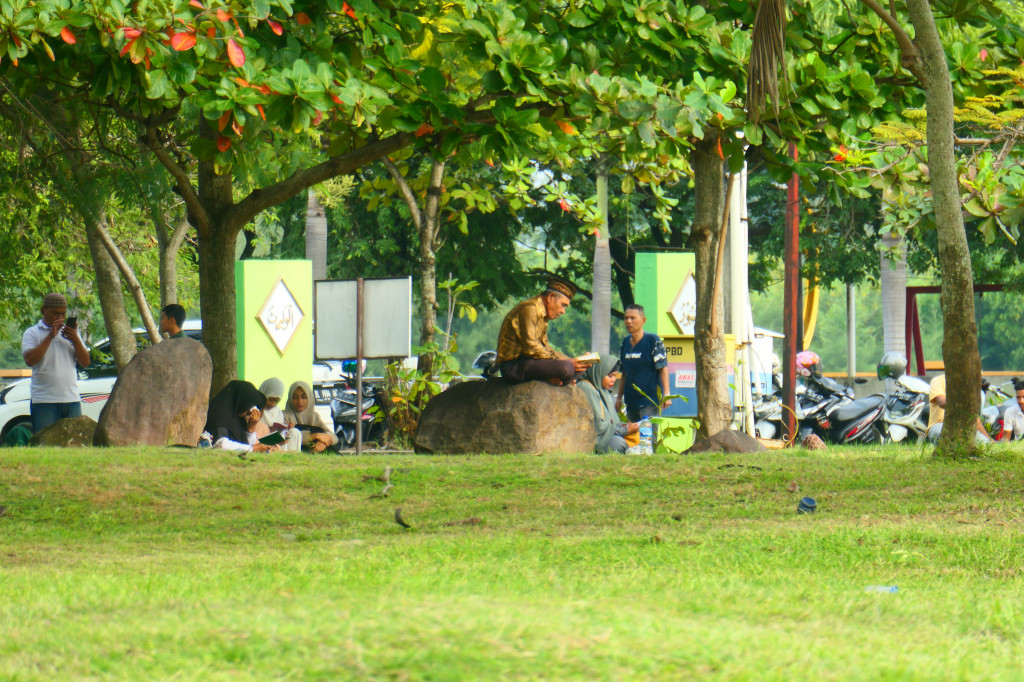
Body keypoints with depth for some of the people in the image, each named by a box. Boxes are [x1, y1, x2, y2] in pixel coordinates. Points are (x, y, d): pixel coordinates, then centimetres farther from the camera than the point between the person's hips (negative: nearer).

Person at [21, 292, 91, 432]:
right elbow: (30, 360, -13)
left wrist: (75, 339, -6)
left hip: (72, 400, 5)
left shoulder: (70, 332, 17)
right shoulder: (32, 333, 3)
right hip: (44, 400, -5)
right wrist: (50, 336, -14)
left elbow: (85, 362, 10)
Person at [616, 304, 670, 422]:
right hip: (631, 402, 7)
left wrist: (666, 395, -17)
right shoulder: (625, 343, 13)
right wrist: (619, 398, 20)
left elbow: (663, 369, -9)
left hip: (650, 402, -7)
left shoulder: (653, 341, -6)